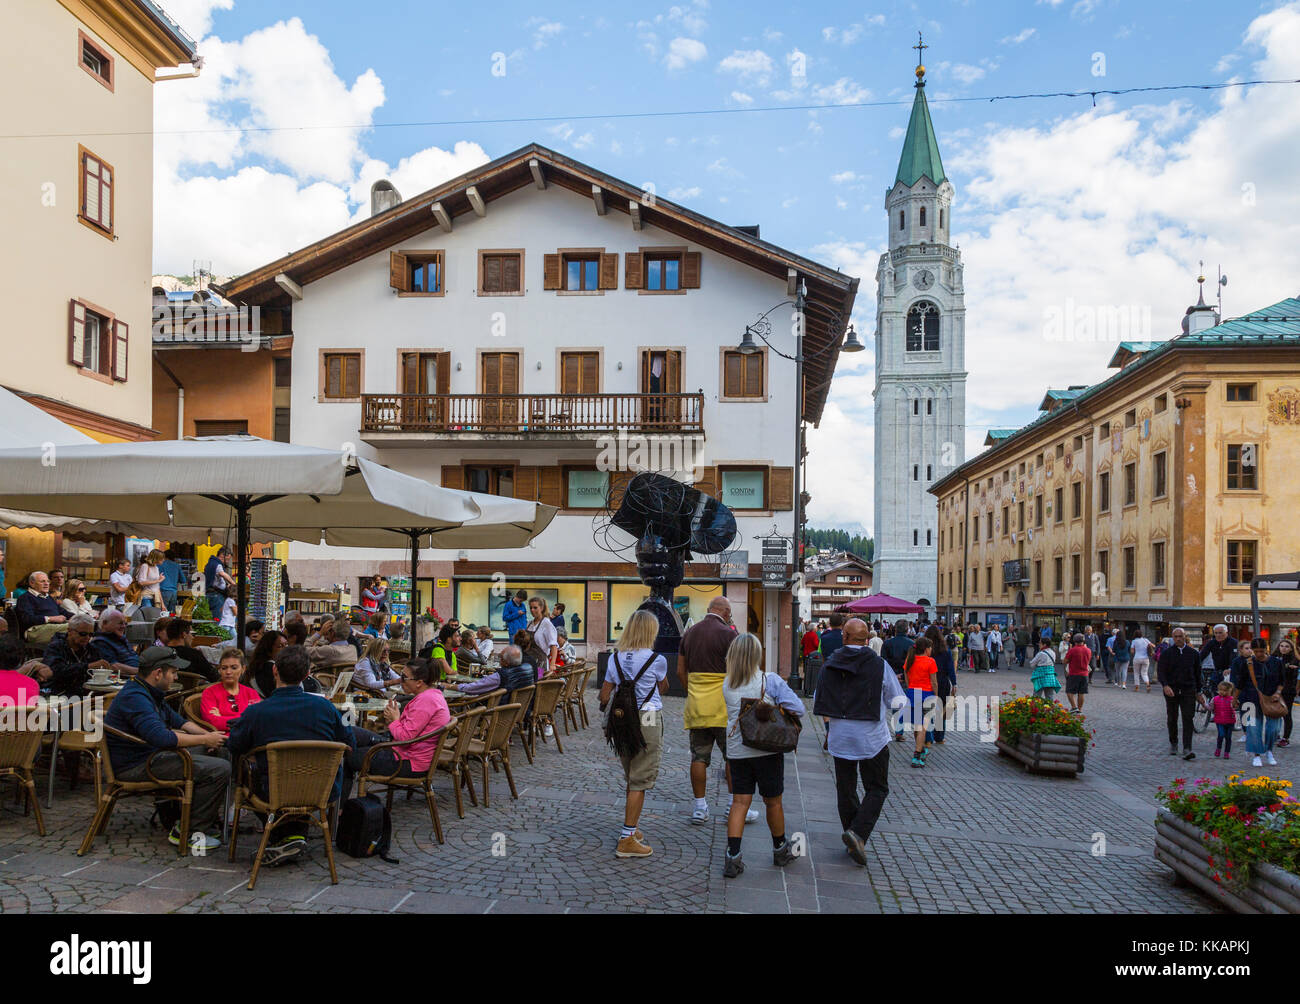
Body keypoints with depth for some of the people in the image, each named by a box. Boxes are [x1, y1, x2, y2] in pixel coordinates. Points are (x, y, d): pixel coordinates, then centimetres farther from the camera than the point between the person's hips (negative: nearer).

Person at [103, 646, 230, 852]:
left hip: (149, 756, 11)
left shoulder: (148, 692, 14)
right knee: (220, 769, -21)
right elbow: (162, 738, -33)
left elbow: (175, 720, 23)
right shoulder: (135, 697, -22)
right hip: (136, 767, -11)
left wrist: (208, 734, 6)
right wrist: (205, 740, -23)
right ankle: (187, 831, -13)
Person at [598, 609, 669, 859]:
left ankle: (631, 828, 29)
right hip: (648, 721, -5)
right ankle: (627, 840, 1)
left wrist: (608, 708, 24)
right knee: (640, 782, 0)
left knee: (631, 779, 19)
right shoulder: (656, 660, -10)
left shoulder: (616, 658, 2)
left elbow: (604, 695, 5)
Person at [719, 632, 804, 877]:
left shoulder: (727, 685, 0)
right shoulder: (770, 681, -11)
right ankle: (780, 850, 30)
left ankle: (732, 857, -2)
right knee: (773, 802, 13)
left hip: (736, 751, 3)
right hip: (767, 749, -3)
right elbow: (798, 709, -14)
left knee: (740, 802, 6)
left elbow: (733, 716, 9)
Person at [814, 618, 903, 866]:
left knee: (845, 788, 15)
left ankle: (854, 839, 21)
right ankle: (858, 833, -9)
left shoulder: (829, 665, -2)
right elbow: (898, 701, -3)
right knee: (877, 789, 9)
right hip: (871, 738, -3)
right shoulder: (878, 665, -10)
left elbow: (818, 703, 5)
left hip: (839, 737, 3)